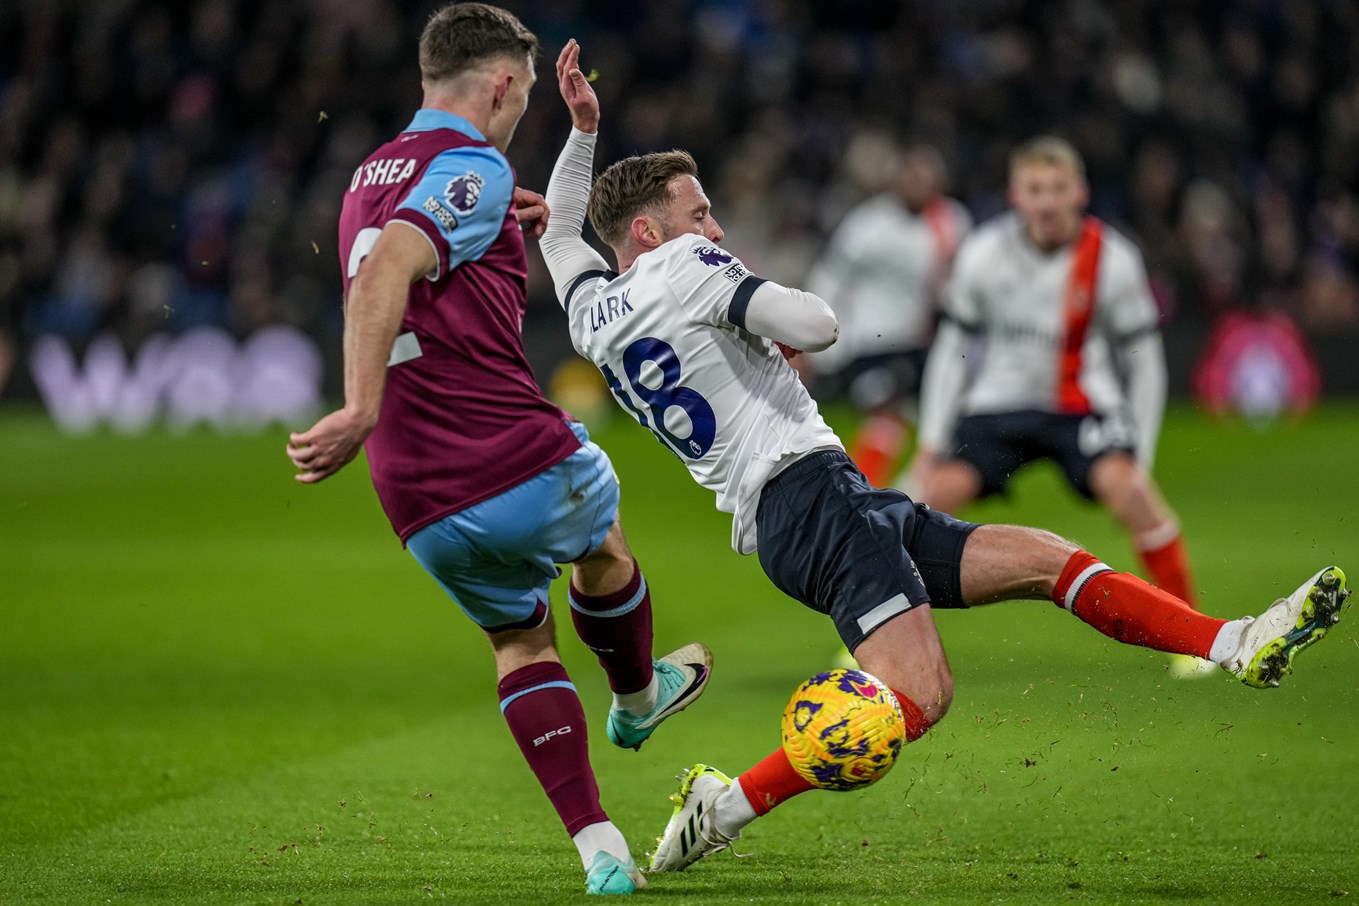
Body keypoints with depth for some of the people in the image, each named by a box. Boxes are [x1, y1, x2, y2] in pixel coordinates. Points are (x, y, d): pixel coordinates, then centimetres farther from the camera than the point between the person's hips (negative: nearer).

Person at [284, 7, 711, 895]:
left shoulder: (372, 176, 16)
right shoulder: (473, 169, -11)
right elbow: (383, 274, -28)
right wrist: (363, 411, -36)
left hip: (423, 509, 7)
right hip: (524, 466, -7)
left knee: (522, 643, 24)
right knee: (602, 546, 27)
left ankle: (601, 851, 14)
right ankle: (639, 698, 55)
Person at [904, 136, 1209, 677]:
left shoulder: (1113, 260, -12)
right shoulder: (983, 253, -8)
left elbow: (1144, 363, -2)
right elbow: (952, 349, 3)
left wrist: (1139, 454, -5)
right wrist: (931, 443, 0)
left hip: (1083, 403, -1)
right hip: (999, 402, 1)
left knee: (1125, 487, -28)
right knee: (932, 495, -19)